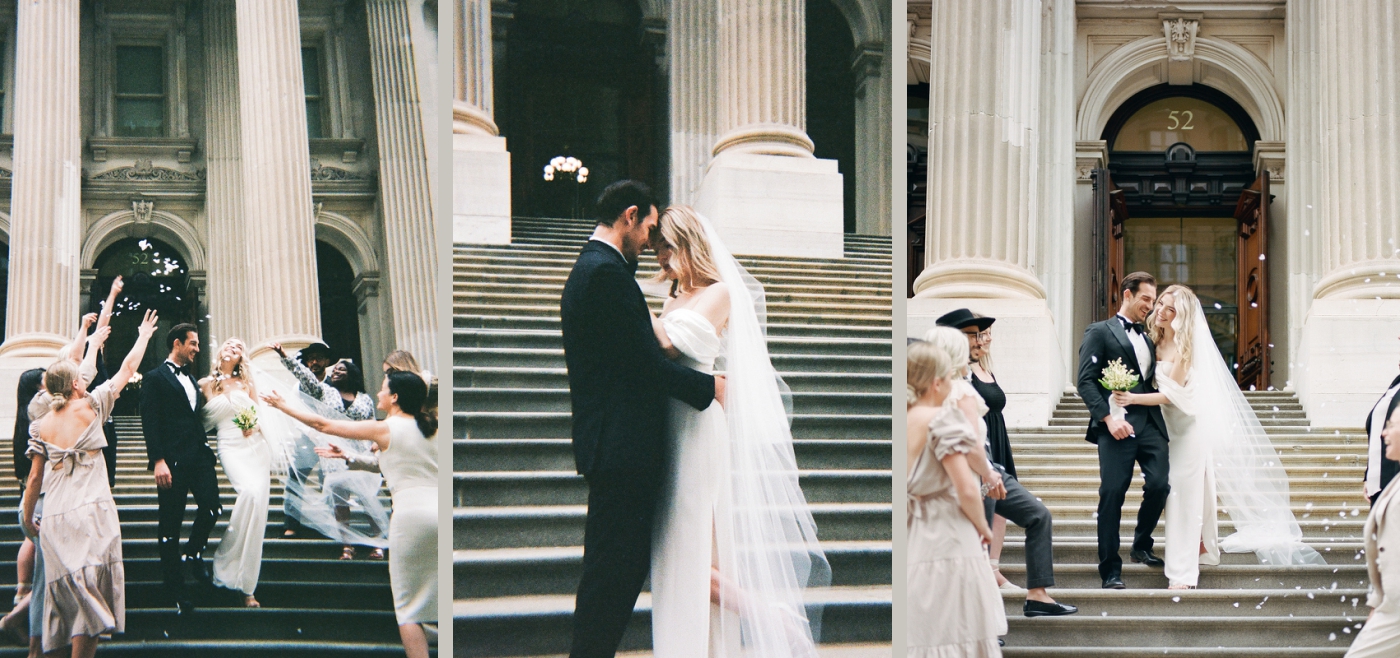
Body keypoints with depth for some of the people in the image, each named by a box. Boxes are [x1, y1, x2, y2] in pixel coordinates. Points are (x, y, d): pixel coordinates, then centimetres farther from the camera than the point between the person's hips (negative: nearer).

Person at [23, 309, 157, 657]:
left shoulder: (44, 425, 8)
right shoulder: (90, 407, -1)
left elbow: (34, 478, 9)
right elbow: (126, 370, 9)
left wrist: (27, 518, 21)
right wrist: (144, 337, 22)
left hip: (55, 518, 4)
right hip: (93, 511, -4)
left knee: (72, 594, 8)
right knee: (91, 594, -4)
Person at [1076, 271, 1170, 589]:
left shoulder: (1149, 338, 24)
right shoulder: (1100, 332, 4)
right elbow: (1086, 381, -6)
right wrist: (1109, 418, -15)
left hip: (1150, 424, 5)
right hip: (1118, 426, -5)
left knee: (1159, 485, -8)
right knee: (1112, 495, -7)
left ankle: (1142, 545, 18)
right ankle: (1110, 570, 0)